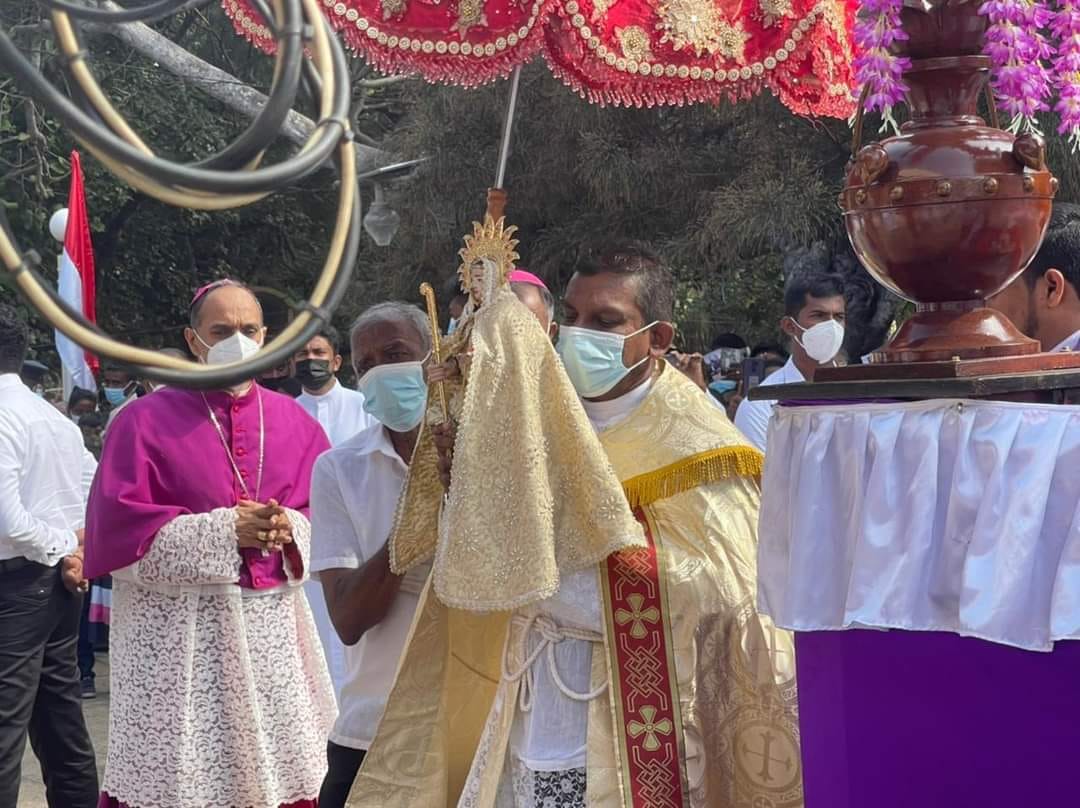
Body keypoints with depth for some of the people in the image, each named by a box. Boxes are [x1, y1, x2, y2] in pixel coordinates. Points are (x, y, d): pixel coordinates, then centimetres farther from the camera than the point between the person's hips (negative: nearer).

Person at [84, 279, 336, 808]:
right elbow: (116, 531, -10)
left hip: (270, 634, 4)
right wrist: (224, 530, -14)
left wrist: (290, 530, -10)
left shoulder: (292, 422, 11)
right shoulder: (147, 421, -1)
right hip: (177, 639, -3)